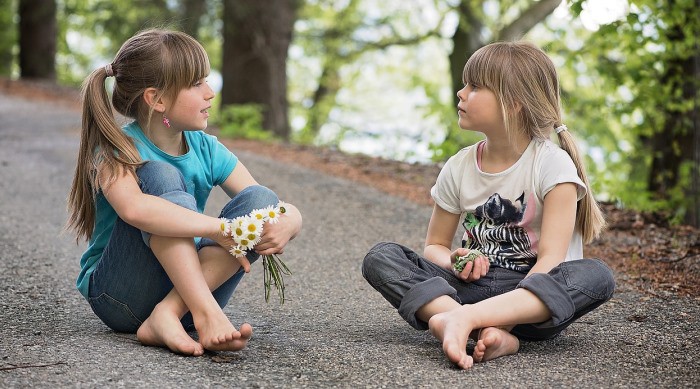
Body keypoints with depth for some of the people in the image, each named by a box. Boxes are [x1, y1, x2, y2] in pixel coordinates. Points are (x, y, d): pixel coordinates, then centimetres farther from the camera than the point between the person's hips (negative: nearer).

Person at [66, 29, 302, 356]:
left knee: (261, 200, -16)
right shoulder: (118, 150, -14)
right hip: (121, 295, -5)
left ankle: (168, 315, -29)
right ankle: (207, 315, -37)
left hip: (189, 287, 5)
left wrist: (285, 224, -28)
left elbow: (290, 212, -4)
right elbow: (133, 208, -39)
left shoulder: (207, 150, 1)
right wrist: (220, 229, -38)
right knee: (161, 177, -25)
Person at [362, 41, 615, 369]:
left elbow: (550, 259, -16)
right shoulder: (459, 167, 4)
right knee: (380, 257, -16)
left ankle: (463, 318, -45)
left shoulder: (552, 164, -9)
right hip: (473, 285, 4)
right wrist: (454, 262, -11)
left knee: (596, 276, -33)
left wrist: (523, 301, -34)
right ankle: (489, 331, -39)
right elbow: (435, 245, 13)